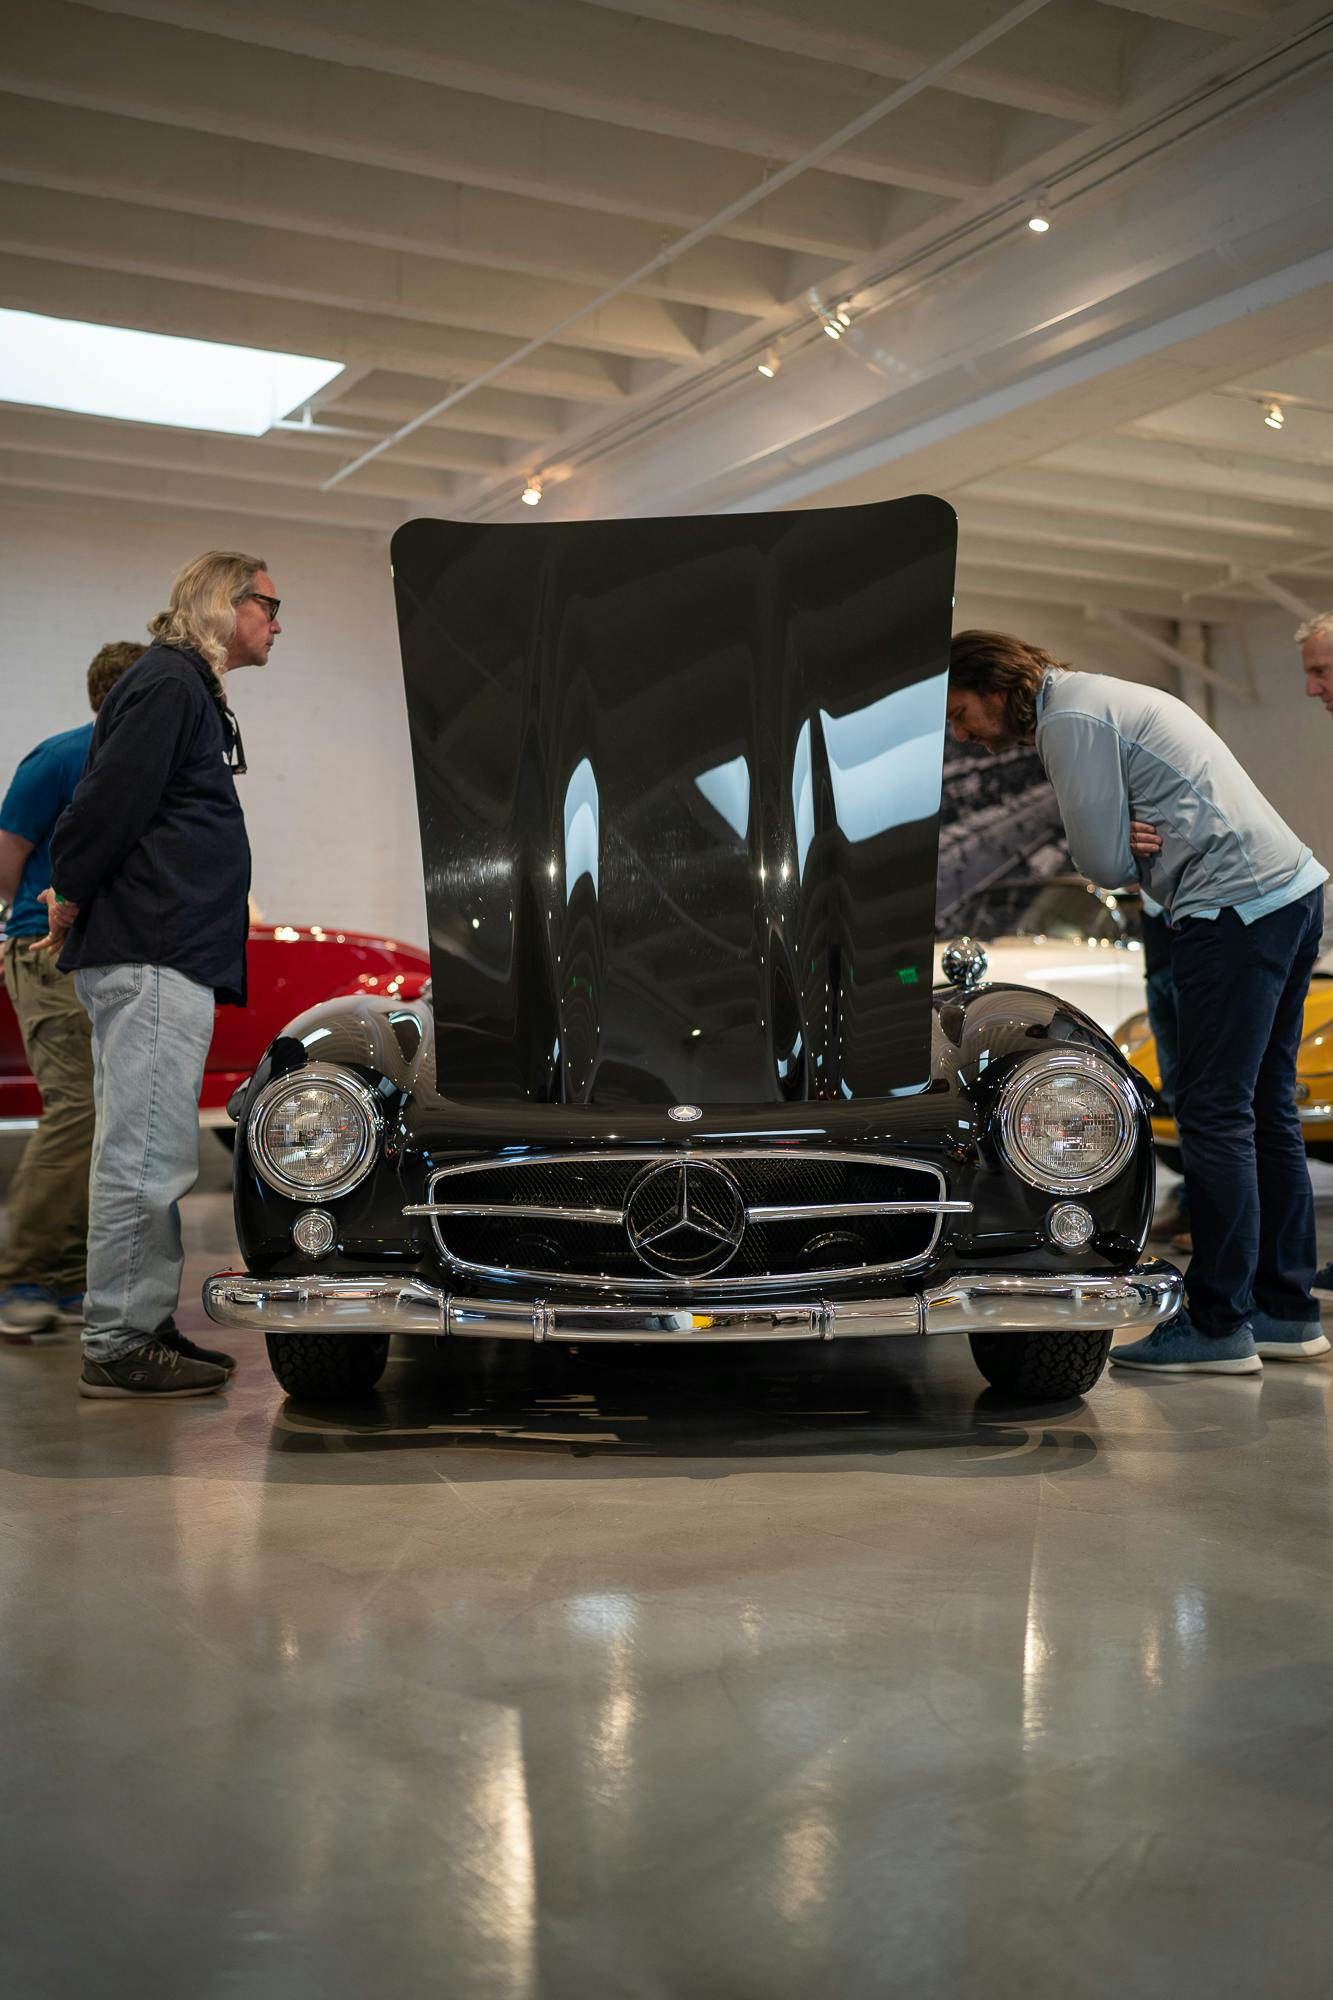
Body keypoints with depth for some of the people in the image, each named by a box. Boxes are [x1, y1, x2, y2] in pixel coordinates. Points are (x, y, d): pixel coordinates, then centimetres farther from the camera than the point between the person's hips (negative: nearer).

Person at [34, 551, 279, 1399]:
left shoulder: (190, 688, 23)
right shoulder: (168, 683, -9)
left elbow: (108, 801, 24)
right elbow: (110, 798, -17)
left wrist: (76, 901, 16)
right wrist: (73, 903, -7)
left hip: (169, 956, 10)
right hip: (152, 955, -10)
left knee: (156, 1156, 12)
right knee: (144, 1154, -8)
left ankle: (147, 1328, 19)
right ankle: (117, 1346, -4)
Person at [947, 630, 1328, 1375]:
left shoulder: (1070, 718, -10)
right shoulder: (1100, 697, 22)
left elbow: (1106, 864, -11)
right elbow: (1120, 854, 20)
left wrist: (1126, 845, 10)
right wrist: (1134, 840, -2)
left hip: (1237, 907, -10)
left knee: (1215, 1115, -6)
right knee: (1267, 1111, 13)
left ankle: (1218, 1325, -3)